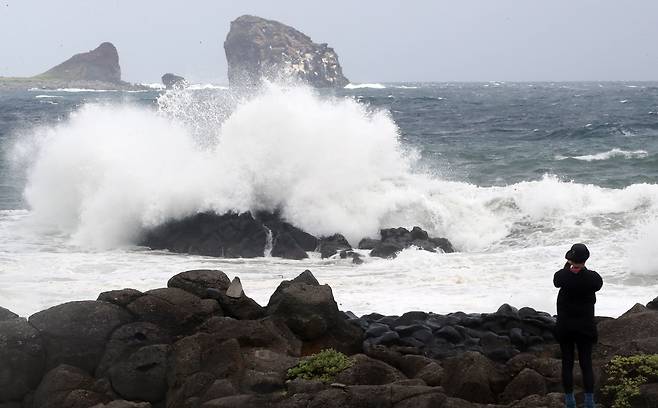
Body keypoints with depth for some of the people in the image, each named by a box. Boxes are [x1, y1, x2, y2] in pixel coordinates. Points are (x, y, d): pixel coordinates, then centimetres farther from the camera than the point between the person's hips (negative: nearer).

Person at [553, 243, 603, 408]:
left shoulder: (562, 276, -12)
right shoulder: (592, 278, -14)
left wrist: (568, 265, 18)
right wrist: (583, 269, 15)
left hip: (565, 327, 0)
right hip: (586, 326, 0)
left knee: (567, 364, 8)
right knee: (586, 364, 6)